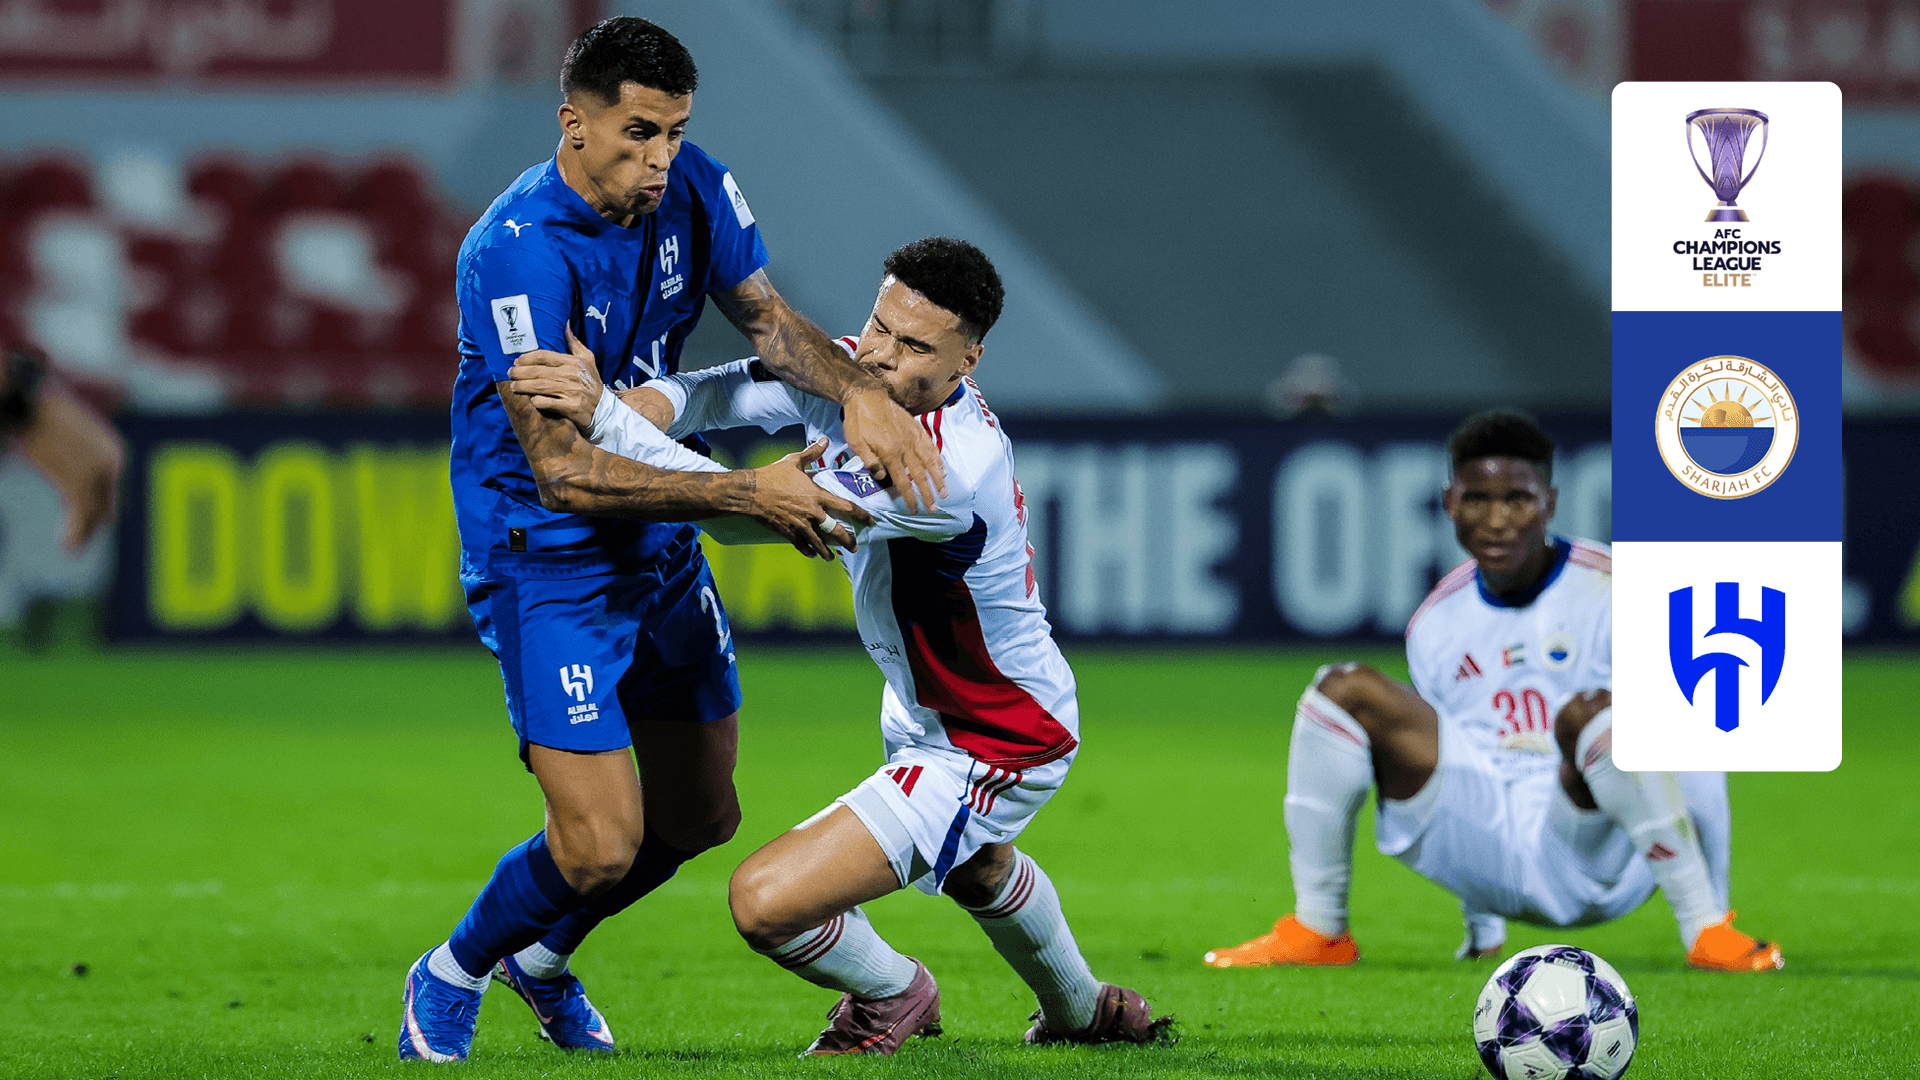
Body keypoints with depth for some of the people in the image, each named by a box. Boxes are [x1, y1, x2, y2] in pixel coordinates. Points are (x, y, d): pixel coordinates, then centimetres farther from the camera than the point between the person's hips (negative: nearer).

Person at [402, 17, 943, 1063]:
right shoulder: (518, 253, -28)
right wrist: (747, 495, -32)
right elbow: (564, 472, -29)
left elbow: (766, 316, 5)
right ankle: (449, 980, 16)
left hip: (660, 545, 8)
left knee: (701, 816, 17)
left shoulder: (693, 191, -6)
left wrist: (858, 389, -18)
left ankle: (540, 956, 44)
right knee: (601, 849, -14)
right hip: (547, 559, -8)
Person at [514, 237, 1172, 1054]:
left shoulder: (952, 468, -39)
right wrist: (624, 409, -36)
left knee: (765, 902, -17)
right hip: (922, 705, 9)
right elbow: (718, 395, -13)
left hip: (994, 753, -9)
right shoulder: (846, 370, -14)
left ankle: (891, 996, 15)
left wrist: (607, 418, -45)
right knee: (976, 869, 38)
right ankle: (1081, 1010, 66)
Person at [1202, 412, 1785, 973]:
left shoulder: (1612, 594, -7)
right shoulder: (1436, 624, 9)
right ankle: (1317, 931, -5)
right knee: (1344, 689, -9)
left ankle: (1707, 932, -30)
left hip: (1598, 853, -4)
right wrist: (1483, 929, 21)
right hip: (1492, 859, 5)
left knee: (1589, 713, -37)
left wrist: (1709, 906, -8)